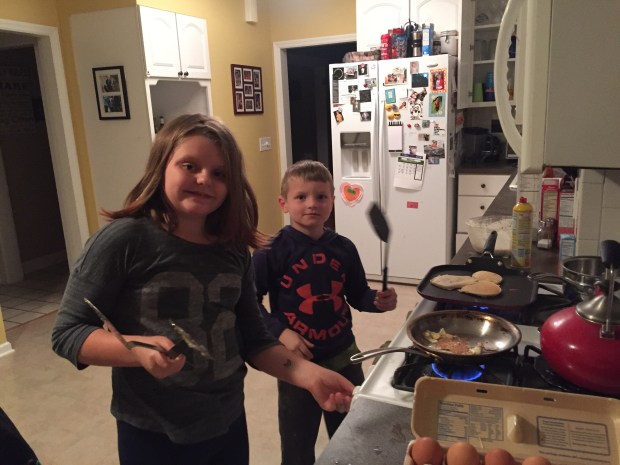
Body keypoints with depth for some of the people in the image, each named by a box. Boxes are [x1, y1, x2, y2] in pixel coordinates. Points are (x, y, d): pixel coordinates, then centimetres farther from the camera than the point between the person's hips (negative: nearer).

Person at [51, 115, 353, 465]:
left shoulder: (234, 251, -3)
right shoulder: (124, 239, -16)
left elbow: (253, 340, 1)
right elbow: (68, 332, -12)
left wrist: (308, 373, -13)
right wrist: (139, 350, -28)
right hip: (152, 435, -4)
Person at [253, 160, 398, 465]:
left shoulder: (344, 248, -3)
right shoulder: (272, 252, -15)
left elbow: (357, 295, 7)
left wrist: (377, 301, -13)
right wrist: (280, 332, -22)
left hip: (343, 356, 4)